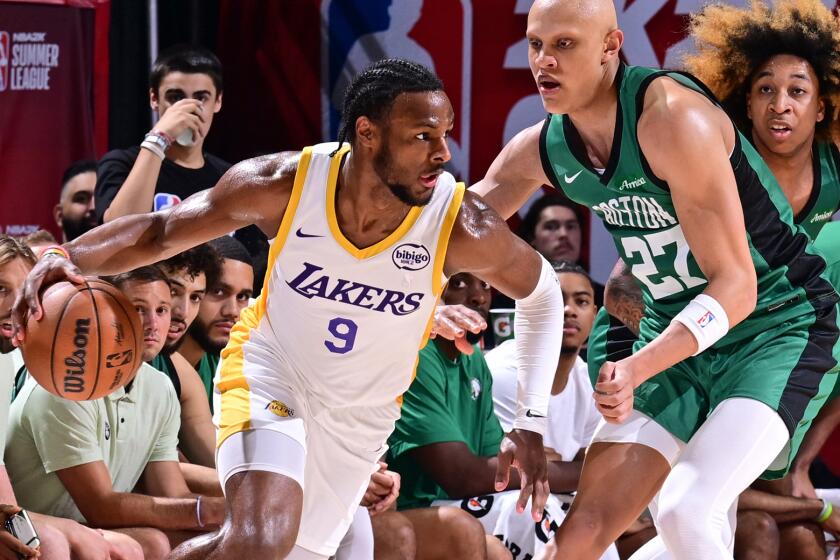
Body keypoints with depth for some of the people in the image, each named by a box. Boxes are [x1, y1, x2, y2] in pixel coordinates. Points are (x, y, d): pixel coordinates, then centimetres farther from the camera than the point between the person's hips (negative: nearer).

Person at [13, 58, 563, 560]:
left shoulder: (461, 225, -24)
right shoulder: (284, 184, -23)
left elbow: (541, 294, -4)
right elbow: (159, 231, -11)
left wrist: (531, 424, -7)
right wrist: (65, 260, -29)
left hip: (362, 411, 3)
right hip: (269, 374, -2)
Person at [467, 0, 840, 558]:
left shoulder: (671, 117, -24)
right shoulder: (541, 151, -3)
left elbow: (735, 286, -25)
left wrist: (638, 367, -36)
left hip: (781, 327, -7)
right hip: (676, 338, 7)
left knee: (687, 511, -29)